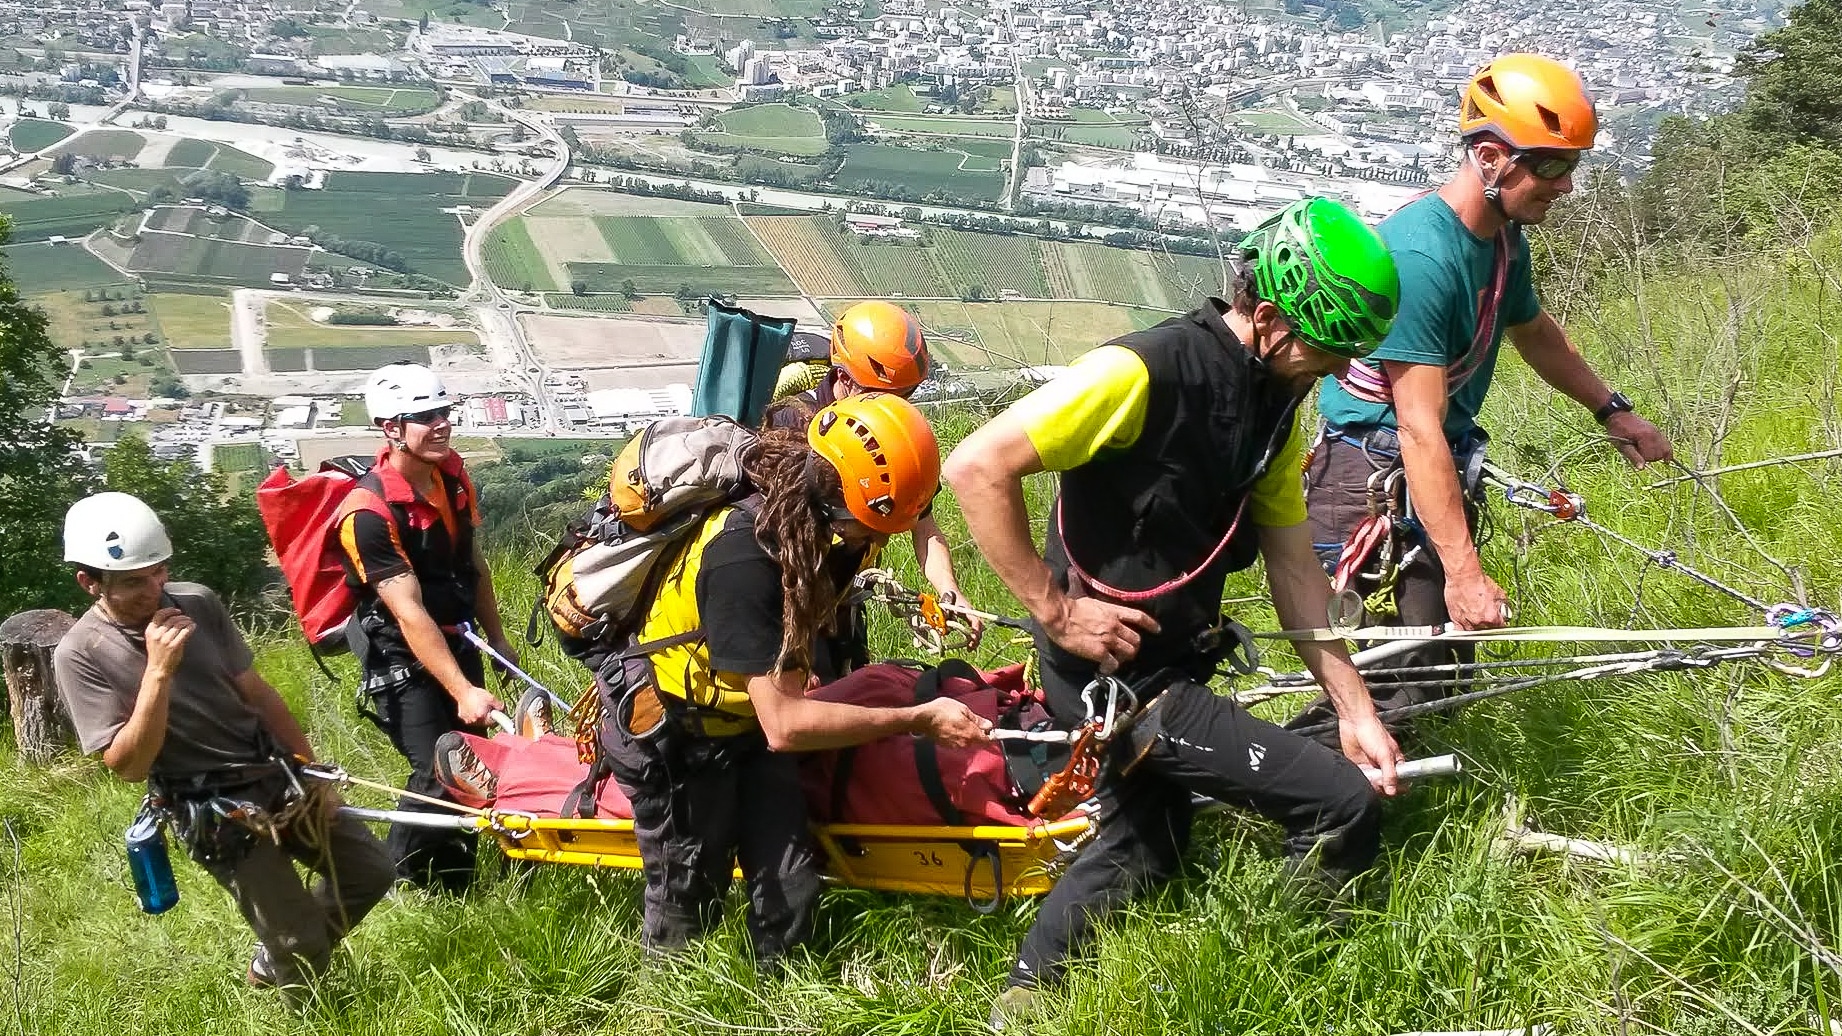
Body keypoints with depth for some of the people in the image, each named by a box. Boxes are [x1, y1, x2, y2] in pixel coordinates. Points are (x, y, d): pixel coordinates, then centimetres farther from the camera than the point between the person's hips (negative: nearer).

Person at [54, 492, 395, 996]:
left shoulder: (198, 602, -3)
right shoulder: (81, 654, -15)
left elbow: (255, 691, 7)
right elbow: (128, 765, -20)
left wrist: (313, 769, 7)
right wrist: (157, 672, -29)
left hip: (278, 775, 5)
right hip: (213, 812, -5)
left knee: (372, 873, 8)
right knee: (304, 953, -5)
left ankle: (278, 959, 30)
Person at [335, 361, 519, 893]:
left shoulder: (453, 475, -2)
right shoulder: (369, 512, -26)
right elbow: (409, 613, -30)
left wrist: (497, 638, 17)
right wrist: (463, 691, -35)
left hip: (455, 639, 7)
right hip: (400, 655, -7)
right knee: (438, 772, -12)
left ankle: (459, 880, 26)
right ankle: (396, 884, 6)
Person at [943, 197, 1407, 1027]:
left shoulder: (1274, 403, 1)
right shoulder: (1144, 371, -25)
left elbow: (1293, 563, 6)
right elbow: (977, 467, -25)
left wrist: (1354, 708, 2)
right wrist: (1055, 608, -22)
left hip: (1172, 665, 9)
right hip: (1115, 673, -9)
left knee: (1143, 844, 28)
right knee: (1343, 808, -13)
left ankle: (1019, 1008, 45)